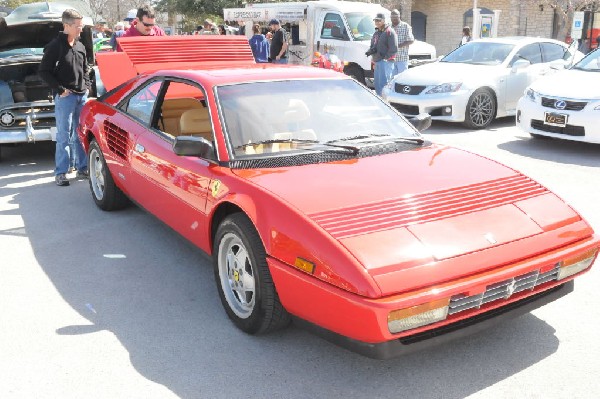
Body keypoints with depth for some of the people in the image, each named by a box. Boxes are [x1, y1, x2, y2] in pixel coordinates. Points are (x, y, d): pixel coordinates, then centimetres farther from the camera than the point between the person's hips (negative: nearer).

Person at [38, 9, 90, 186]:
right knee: (64, 136, -3)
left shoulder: (80, 47, 11)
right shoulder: (55, 46, -9)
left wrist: (86, 85, 8)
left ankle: (82, 168, 19)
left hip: (82, 96, 6)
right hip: (65, 97, -6)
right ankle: (60, 173, 3)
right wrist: (60, 89, -12)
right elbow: (44, 72, -9)